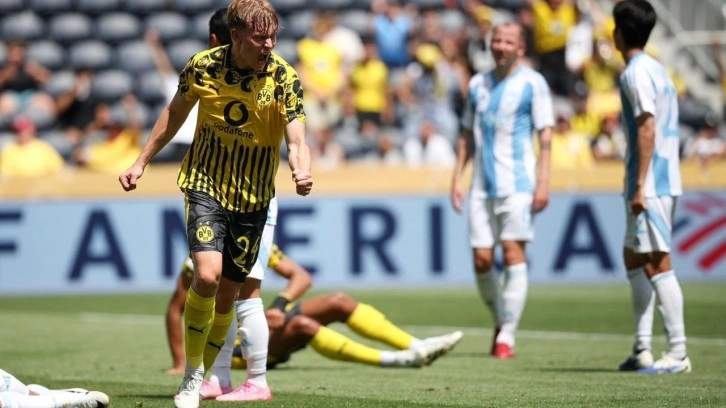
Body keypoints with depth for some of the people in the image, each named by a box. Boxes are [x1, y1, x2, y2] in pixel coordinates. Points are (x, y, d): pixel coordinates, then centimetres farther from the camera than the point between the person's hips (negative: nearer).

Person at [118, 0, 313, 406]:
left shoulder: (285, 78, -14)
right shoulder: (203, 67, -10)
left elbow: (297, 141, -20)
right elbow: (175, 114, 8)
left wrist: (302, 172, -42)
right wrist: (142, 162, 13)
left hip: (252, 195, 1)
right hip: (206, 184, -1)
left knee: (228, 293, 6)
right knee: (207, 275, -21)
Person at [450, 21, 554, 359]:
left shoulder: (532, 83, -1)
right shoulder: (478, 84, 14)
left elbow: (545, 135, -4)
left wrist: (543, 182, -12)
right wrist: (457, 177, 12)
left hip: (517, 183, -5)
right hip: (482, 186, 5)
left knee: (513, 254, -10)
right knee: (482, 260, 1)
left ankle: (507, 336, -7)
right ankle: (500, 321, 22)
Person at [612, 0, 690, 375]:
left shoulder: (636, 73, -12)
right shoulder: (656, 70, 18)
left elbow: (648, 128, -19)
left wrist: (640, 185, -21)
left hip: (650, 183, -10)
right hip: (663, 181, 10)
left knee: (657, 263, -10)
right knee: (634, 258, 15)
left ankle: (678, 353, -11)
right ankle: (642, 349, 16)